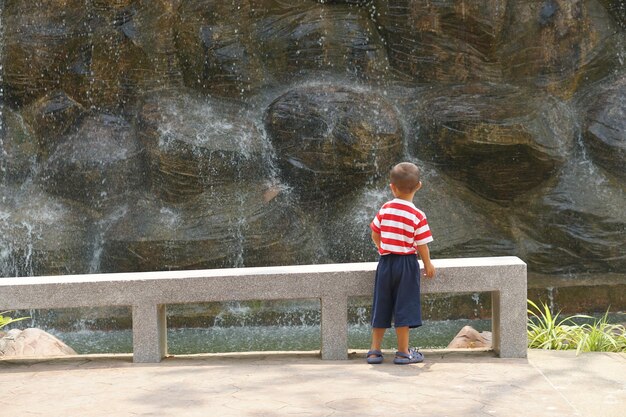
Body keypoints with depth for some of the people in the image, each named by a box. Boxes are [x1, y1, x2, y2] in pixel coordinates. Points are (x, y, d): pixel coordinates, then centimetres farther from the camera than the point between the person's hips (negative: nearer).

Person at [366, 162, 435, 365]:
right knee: (404, 307, 3)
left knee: (381, 306, 12)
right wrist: (428, 265, 6)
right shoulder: (417, 216, -13)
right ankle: (403, 352, 8)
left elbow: (375, 235, 7)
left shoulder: (385, 209, -2)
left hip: (386, 262, 4)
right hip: (406, 264, -4)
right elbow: (421, 245, -10)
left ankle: (375, 350, 17)